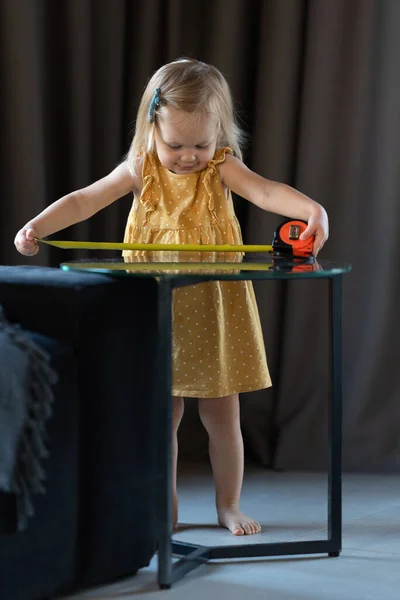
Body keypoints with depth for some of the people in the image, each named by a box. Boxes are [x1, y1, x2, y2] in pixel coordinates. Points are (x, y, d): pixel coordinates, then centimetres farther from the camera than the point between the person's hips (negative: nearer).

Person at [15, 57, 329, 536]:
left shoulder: (220, 168, -6)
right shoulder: (140, 170, -1)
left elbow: (266, 192, -22)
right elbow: (85, 200, -4)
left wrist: (312, 209, -41)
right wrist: (38, 225, -19)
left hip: (214, 311, -1)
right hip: (157, 313, 1)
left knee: (221, 415, 7)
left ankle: (228, 507, 22)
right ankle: (166, 509, 21)